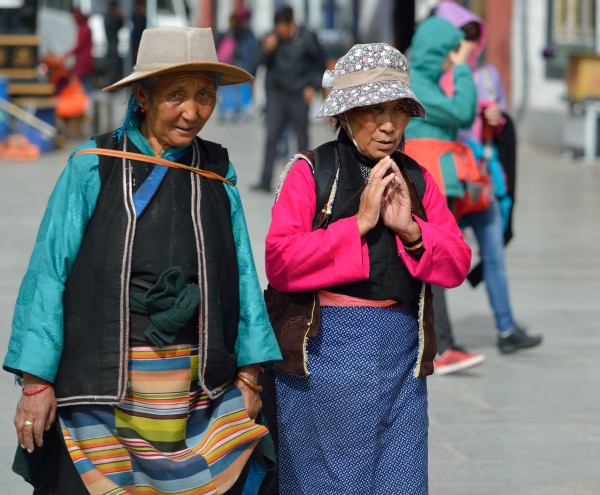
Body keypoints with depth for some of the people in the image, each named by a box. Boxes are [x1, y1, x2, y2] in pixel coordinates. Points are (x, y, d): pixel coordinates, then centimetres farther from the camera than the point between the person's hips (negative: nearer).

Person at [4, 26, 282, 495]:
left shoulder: (216, 172, 6)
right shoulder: (92, 169, -5)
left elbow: (241, 274, 9)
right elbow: (48, 274, -5)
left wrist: (248, 373, 6)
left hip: (199, 390, 3)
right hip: (99, 386, -3)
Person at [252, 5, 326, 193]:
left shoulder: (307, 38, -6)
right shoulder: (272, 38, -1)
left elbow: (320, 63, 4)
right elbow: (261, 62, 2)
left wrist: (313, 86, -4)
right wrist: (267, 50, -17)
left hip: (299, 95, -1)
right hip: (276, 95, 1)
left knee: (302, 136, 8)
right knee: (271, 136, -6)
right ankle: (265, 181, -8)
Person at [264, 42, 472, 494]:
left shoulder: (417, 180, 10)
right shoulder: (311, 172, -3)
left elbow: (457, 265, 6)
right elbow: (279, 262, -13)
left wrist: (409, 229, -11)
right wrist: (358, 223, -16)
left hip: (401, 354, 4)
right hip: (325, 350, -4)